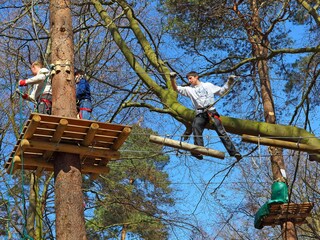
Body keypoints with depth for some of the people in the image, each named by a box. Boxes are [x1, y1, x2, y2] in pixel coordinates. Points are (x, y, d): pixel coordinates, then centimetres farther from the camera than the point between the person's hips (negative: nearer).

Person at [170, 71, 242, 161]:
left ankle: (233, 152, -13)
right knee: (195, 127, -28)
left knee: (221, 131, -11)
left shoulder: (208, 85, 19)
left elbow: (222, 91, 20)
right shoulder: (189, 89, 19)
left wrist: (229, 82, 9)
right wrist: (172, 79, -7)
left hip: (211, 112, -1)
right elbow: (176, 88, 10)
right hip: (200, 114, 1)